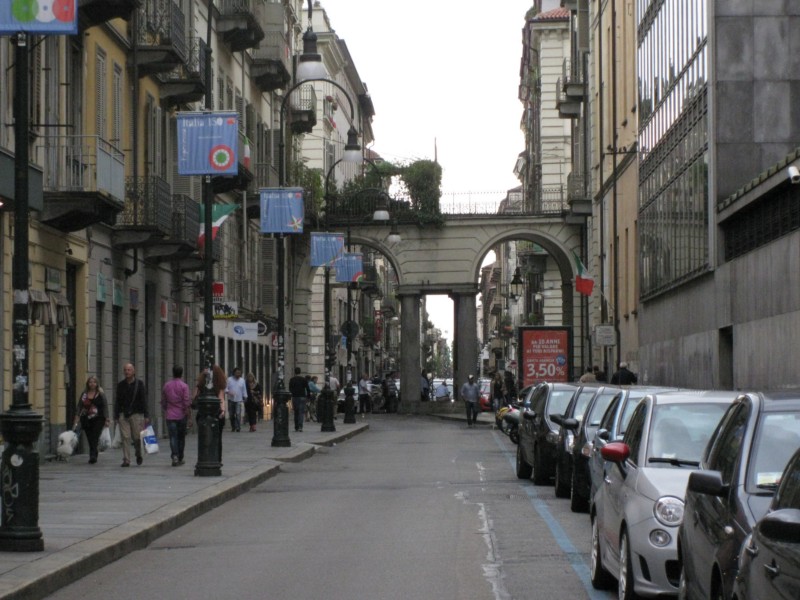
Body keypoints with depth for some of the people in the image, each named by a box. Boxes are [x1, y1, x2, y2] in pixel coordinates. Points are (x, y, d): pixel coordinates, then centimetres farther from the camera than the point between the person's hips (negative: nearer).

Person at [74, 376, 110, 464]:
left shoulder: (101, 394, 2)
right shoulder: (84, 394, 9)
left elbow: (105, 407, 1)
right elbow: (79, 407, 11)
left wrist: (107, 419, -4)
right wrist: (77, 419, 4)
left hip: (98, 419, -3)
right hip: (86, 420, 3)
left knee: (95, 437, -15)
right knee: (90, 440, 5)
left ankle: (93, 456, -21)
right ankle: (93, 457, 16)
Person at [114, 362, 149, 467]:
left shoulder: (139, 384, 2)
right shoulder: (120, 385, 9)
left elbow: (144, 400, -1)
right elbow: (117, 401, 10)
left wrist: (146, 415, -7)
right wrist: (116, 416, 4)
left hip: (136, 414, -2)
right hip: (123, 414, 2)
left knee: (137, 437, 0)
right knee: (125, 438, -4)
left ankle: (139, 455, 27)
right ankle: (126, 460, -3)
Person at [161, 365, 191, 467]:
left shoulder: (166, 385, 4)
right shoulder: (184, 386, -7)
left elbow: (163, 401, 12)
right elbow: (187, 402, -11)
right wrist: (188, 413, -3)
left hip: (170, 416, 2)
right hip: (181, 415, -1)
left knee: (173, 437, -2)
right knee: (181, 437, 11)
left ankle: (175, 456, -21)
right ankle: (180, 458, 18)